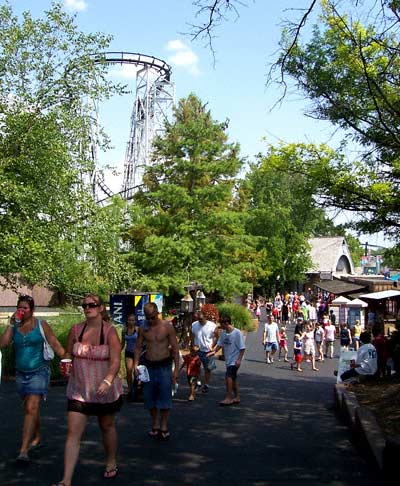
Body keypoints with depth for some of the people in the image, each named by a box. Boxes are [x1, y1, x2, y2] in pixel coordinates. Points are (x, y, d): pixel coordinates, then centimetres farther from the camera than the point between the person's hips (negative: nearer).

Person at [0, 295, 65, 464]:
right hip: (21, 373, 4)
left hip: (39, 372, -4)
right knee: (31, 408, 16)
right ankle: (37, 438, 35)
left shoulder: (41, 325, -5)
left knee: (31, 408, -14)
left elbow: (55, 344, -4)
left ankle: (24, 450, -17)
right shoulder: (14, 326, 4)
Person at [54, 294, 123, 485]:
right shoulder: (75, 330, -3)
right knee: (73, 433, -6)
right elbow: (68, 355, 12)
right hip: (79, 390, 2)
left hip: (105, 390, -2)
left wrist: (107, 381, -35)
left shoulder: (109, 331, -13)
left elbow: (116, 360, -21)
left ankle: (111, 463, 42)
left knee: (107, 427, 18)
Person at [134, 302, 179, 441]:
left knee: (165, 396, -3)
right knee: (149, 397, 7)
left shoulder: (167, 326, -6)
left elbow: (175, 348, -3)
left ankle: (164, 426, 9)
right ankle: (155, 425, 21)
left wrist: (176, 368, -6)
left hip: (164, 365, -3)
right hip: (148, 365, 3)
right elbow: (138, 347, 9)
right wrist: (135, 364, -4)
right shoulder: (143, 328, 1)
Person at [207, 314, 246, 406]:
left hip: (234, 360, -8)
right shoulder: (223, 333, 6)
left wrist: (239, 359, -18)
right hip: (228, 360, 8)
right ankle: (237, 397, 23)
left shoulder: (237, 333, -15)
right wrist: (214, 351, -1)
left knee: (228, 376, -16)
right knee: (233, 378, 13)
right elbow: (220, 344, 14)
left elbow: (242, 348, -13)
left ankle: (228, 397, -11)